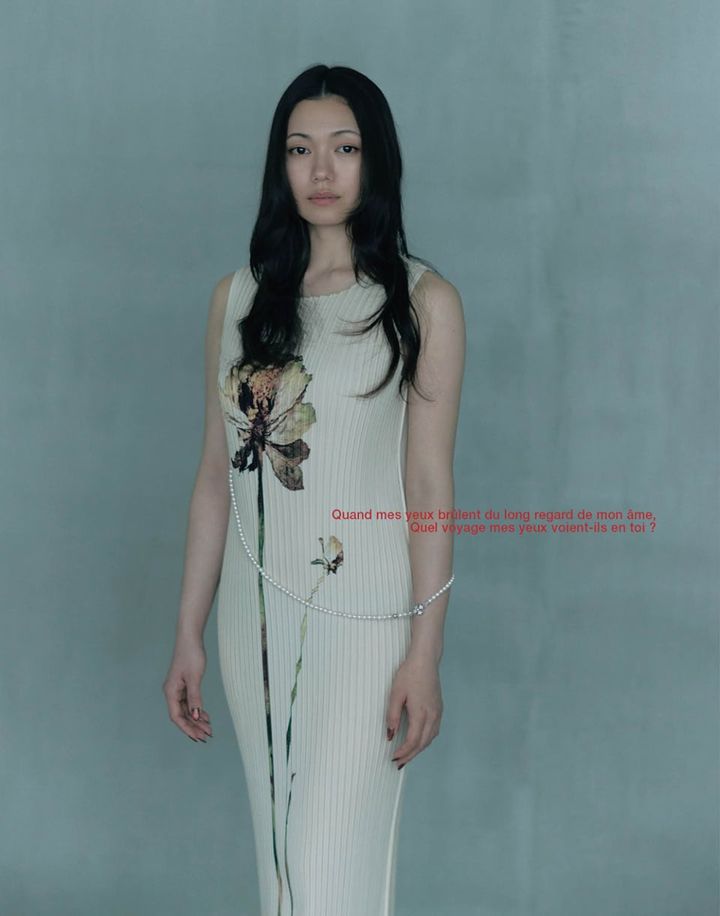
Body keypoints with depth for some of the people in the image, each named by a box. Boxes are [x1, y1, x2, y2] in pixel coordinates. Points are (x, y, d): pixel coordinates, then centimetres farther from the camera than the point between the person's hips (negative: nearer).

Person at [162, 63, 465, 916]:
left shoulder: (423, 301, -4)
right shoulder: (239, 297, 7)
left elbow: (429, 484, -6)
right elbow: (216, 473, 9)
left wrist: (426, 654, -10)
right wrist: (188, 634, 8)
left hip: (363, 617, -4)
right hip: (254, 613, 4)